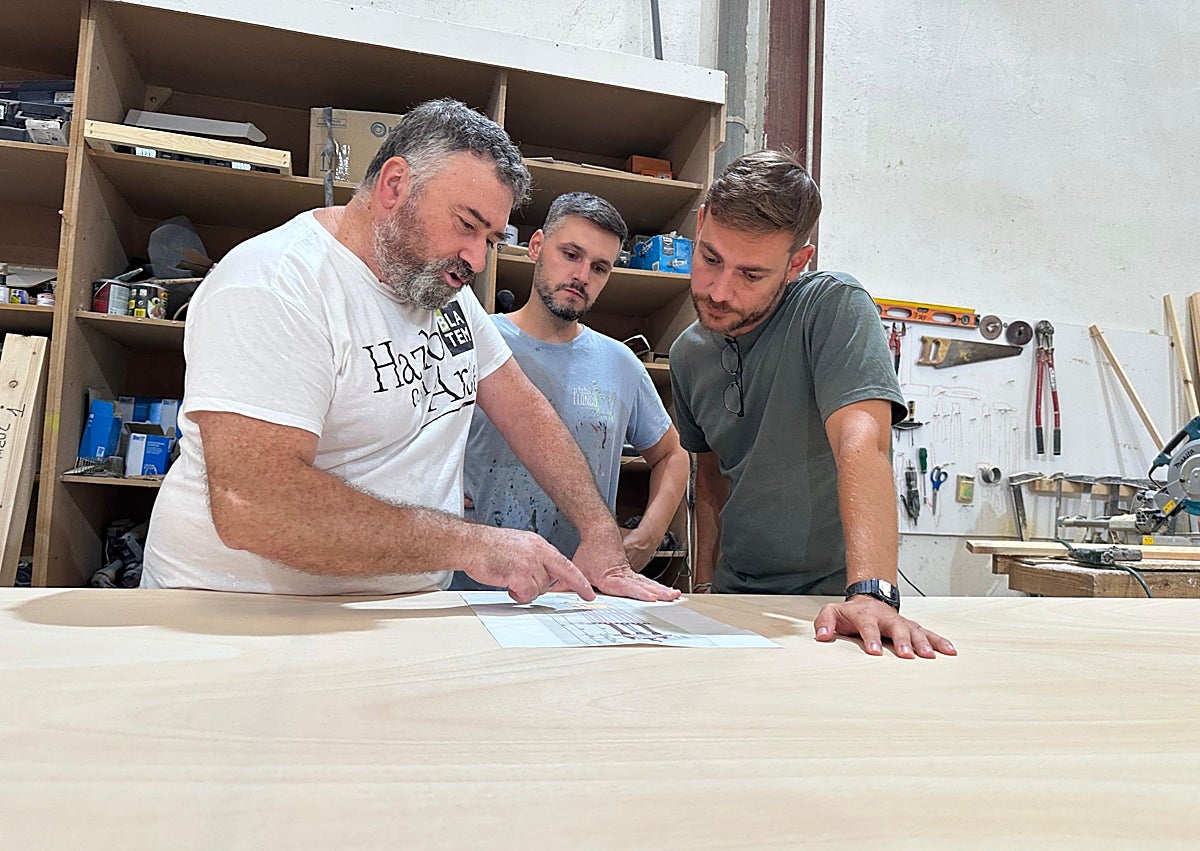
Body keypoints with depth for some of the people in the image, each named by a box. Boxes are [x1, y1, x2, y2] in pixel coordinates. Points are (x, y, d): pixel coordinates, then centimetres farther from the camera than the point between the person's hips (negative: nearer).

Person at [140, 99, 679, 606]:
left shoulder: (442, 285, 8)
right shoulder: (271, 287, -19)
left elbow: (522, 410, 9)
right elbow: (250, 505, -30)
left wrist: (601, 536, -1)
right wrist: (470, 544, -26)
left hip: (407, 615, 5)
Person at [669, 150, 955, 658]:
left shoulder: (834, 307, -13)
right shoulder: (688, 354, 5)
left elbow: (861, 444, -26)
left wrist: (871, 593, -37)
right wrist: (705, 585, 9)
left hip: (830, 599, -3)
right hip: (735, 596, 4)